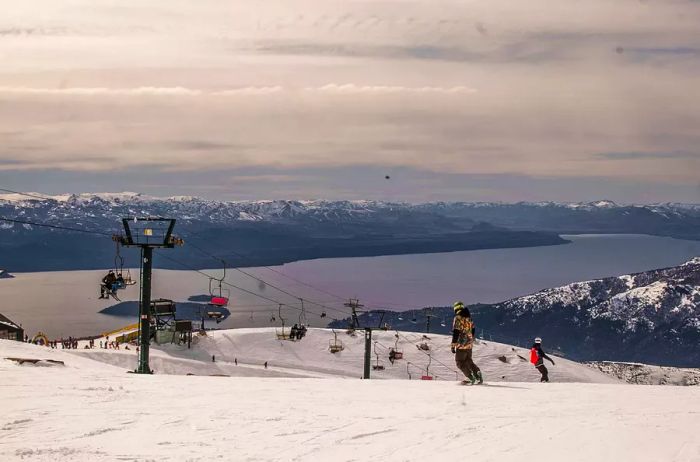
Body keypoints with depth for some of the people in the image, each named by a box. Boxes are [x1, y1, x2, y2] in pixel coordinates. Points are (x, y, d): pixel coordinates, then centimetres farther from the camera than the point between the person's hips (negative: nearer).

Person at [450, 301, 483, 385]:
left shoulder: (458, 318, -13)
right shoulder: (469, 318, 9)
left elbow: (455, 333, -17)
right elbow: (472, 331, 19)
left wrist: (453, 345, -14)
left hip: (461, 344, -7)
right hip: (469, 344, 7)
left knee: (460, 362, 5)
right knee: (468, 361, 22)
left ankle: (471, 377, -6)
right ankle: (477, 373, 4)